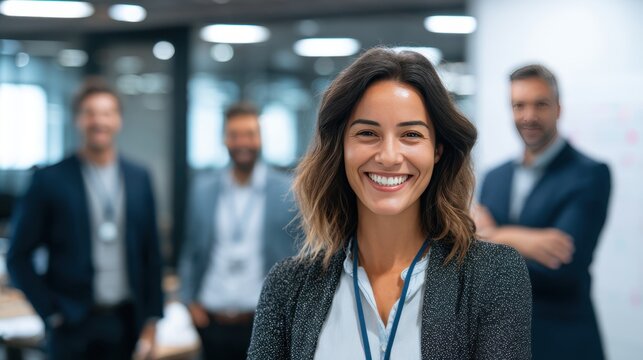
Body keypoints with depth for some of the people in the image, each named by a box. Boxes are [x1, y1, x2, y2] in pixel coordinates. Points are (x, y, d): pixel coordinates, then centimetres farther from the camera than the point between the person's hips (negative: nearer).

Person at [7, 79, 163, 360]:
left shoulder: (139, 178, 7)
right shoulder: (50, 180, -3)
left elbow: (151, 253, 9)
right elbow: (18, 257, -1)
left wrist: (151, 318, 5)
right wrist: (51, 313, -7)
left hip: (127, 323, 3)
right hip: (74, 327, -3)